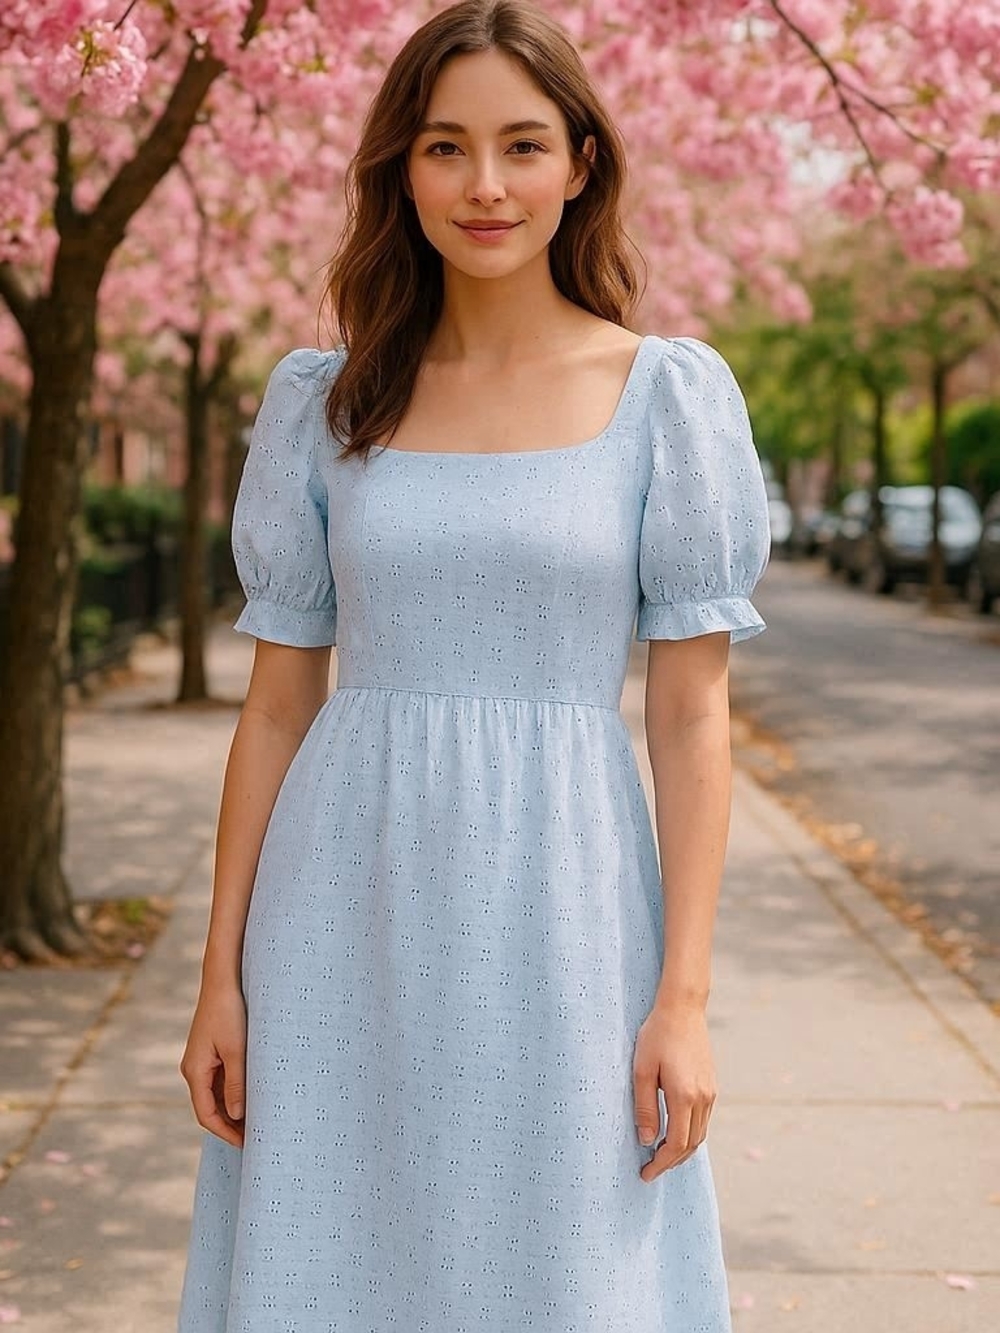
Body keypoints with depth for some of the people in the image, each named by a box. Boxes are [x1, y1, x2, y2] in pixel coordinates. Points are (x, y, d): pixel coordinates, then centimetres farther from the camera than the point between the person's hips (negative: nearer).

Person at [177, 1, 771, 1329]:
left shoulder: (669, 393, 0)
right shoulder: (323, 399, 6)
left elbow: (693, 711, -2)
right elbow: (276, 704, 7)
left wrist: (684, 997, -8)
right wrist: (222, 976, 4)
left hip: (559, 919, -2)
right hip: (351, 925, 2)